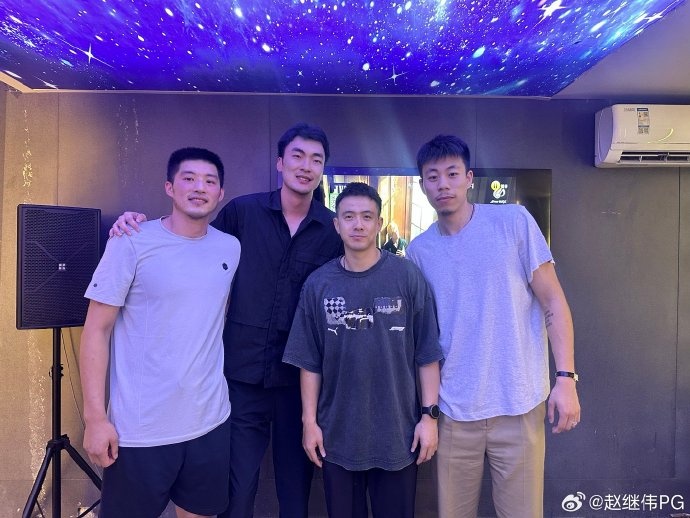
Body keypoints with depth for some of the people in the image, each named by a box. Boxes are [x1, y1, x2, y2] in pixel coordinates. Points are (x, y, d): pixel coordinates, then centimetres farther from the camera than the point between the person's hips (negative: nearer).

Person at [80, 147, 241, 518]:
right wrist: (95, 416, -12)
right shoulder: (132, 243, -10)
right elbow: (97, 330, -8)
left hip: (211, 422, 4)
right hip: (141, 429, -4)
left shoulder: (231, 248, 2)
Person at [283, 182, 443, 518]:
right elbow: (310, 362, 0)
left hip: (399, 431, -1)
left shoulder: (407, 277, -8)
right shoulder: (318, 284, -4)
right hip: (337, 434, 2)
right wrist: (309, 421, 0)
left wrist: (430, 415, -6)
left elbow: (427, 354, -5)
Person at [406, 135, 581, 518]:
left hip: (519, 405, -2)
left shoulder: (513, 221, -4)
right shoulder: (418, 250, 3)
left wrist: (566, 377, -9)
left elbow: (553, 302, -2)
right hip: (453, 411, 3)